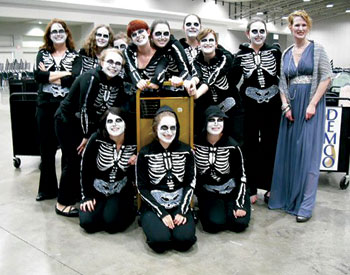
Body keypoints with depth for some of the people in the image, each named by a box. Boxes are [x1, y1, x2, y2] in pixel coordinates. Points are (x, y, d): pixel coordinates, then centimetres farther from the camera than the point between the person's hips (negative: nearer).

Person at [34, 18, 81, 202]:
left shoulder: (75, 56, 5)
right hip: (45, 106, 3)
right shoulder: (42, 54, 11)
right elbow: (37, 75, -7)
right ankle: (48, 188, 24)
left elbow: (75, 77, -14)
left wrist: (48, 75, -8)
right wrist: (64, 73, -12)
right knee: (47, 149, 10)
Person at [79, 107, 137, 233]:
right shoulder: (97, 139, -18)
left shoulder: (132, 143, -13)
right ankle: (102, 208, 15)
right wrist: (87, 196, -7)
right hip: (97, 189, 1)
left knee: (111, 222, -21)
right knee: (87, 222, -17)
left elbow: (133, 176, 0)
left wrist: (135, 164, -22)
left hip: (120, 191, 0)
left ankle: (129, 211, 11)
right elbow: (85, 168, -9)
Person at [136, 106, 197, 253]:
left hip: (179, 204, 2)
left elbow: (191, 183, 3)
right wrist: (162, 213, -13)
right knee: (160, 240, -26)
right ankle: (152, 224, 7)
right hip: (153, 205, -1)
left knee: (185, 239, -24)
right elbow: (142, 187, -3)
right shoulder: (145, 153, -4)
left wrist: (182, 211, -10)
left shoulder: (186, 151, 1)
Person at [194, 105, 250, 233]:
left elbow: (241, 176, -9)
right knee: (215, 223, -22)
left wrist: (239, 205, -13)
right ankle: (204, 209, 12)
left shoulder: (232, 146, -14)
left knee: (240, 223, -17)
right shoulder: (196, 143, -12)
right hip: (208, 192, 0)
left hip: (231, 190, 1)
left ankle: (228, 207, 15)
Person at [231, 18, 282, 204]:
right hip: (250, 106, 0)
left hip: (272, 106, 1)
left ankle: (270, 187, 21)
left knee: (270, 146, 7)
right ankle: (251, 189, 15)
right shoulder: (241, 55, 0)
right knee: (250, 147, 4)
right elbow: (232, 81, 1)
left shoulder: (275, 51, 1)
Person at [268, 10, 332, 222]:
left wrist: (313, 104, -14)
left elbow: (326, 77, -6)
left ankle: (305, 204, 4)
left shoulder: (317, 49, -1)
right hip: (291, 106, 5)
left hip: (311, 105, -4)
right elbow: (282, 83, 11)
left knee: (308, 153, -4)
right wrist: (286, 106, -2)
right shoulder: (286, 54, 12)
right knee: (288, 151, 7)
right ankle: (284, 197, 20)